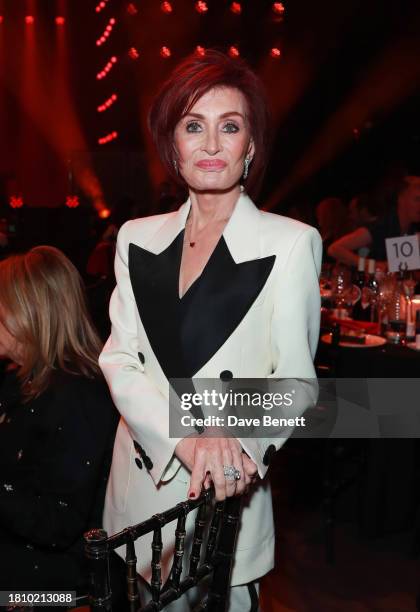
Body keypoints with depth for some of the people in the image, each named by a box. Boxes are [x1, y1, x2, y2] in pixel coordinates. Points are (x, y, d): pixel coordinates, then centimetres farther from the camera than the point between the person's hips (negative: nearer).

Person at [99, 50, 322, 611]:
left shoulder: (289, 243, -7)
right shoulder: (137, 239, 4)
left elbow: (294, 378, -6)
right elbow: (119, 360, -3)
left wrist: (239, 440, -25)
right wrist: (186, 438, -20)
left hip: (229, 496, -3)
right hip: (139, 483, 4)